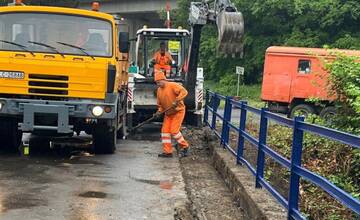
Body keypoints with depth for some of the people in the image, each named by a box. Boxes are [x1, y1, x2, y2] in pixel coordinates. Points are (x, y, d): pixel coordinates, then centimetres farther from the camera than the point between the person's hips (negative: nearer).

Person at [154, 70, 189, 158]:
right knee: (165, 131, 1)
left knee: (174, 131, -13)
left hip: (178, 111, -8)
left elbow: (184, 91, -27)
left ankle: (185, 147, 6)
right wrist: (159, 111, 0)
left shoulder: (172, 85, -15)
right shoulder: (159, 90, 9)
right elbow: (160, 104, 17)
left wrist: (177, 101, -34)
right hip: (168, 113, 8)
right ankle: (167, 152, 7)